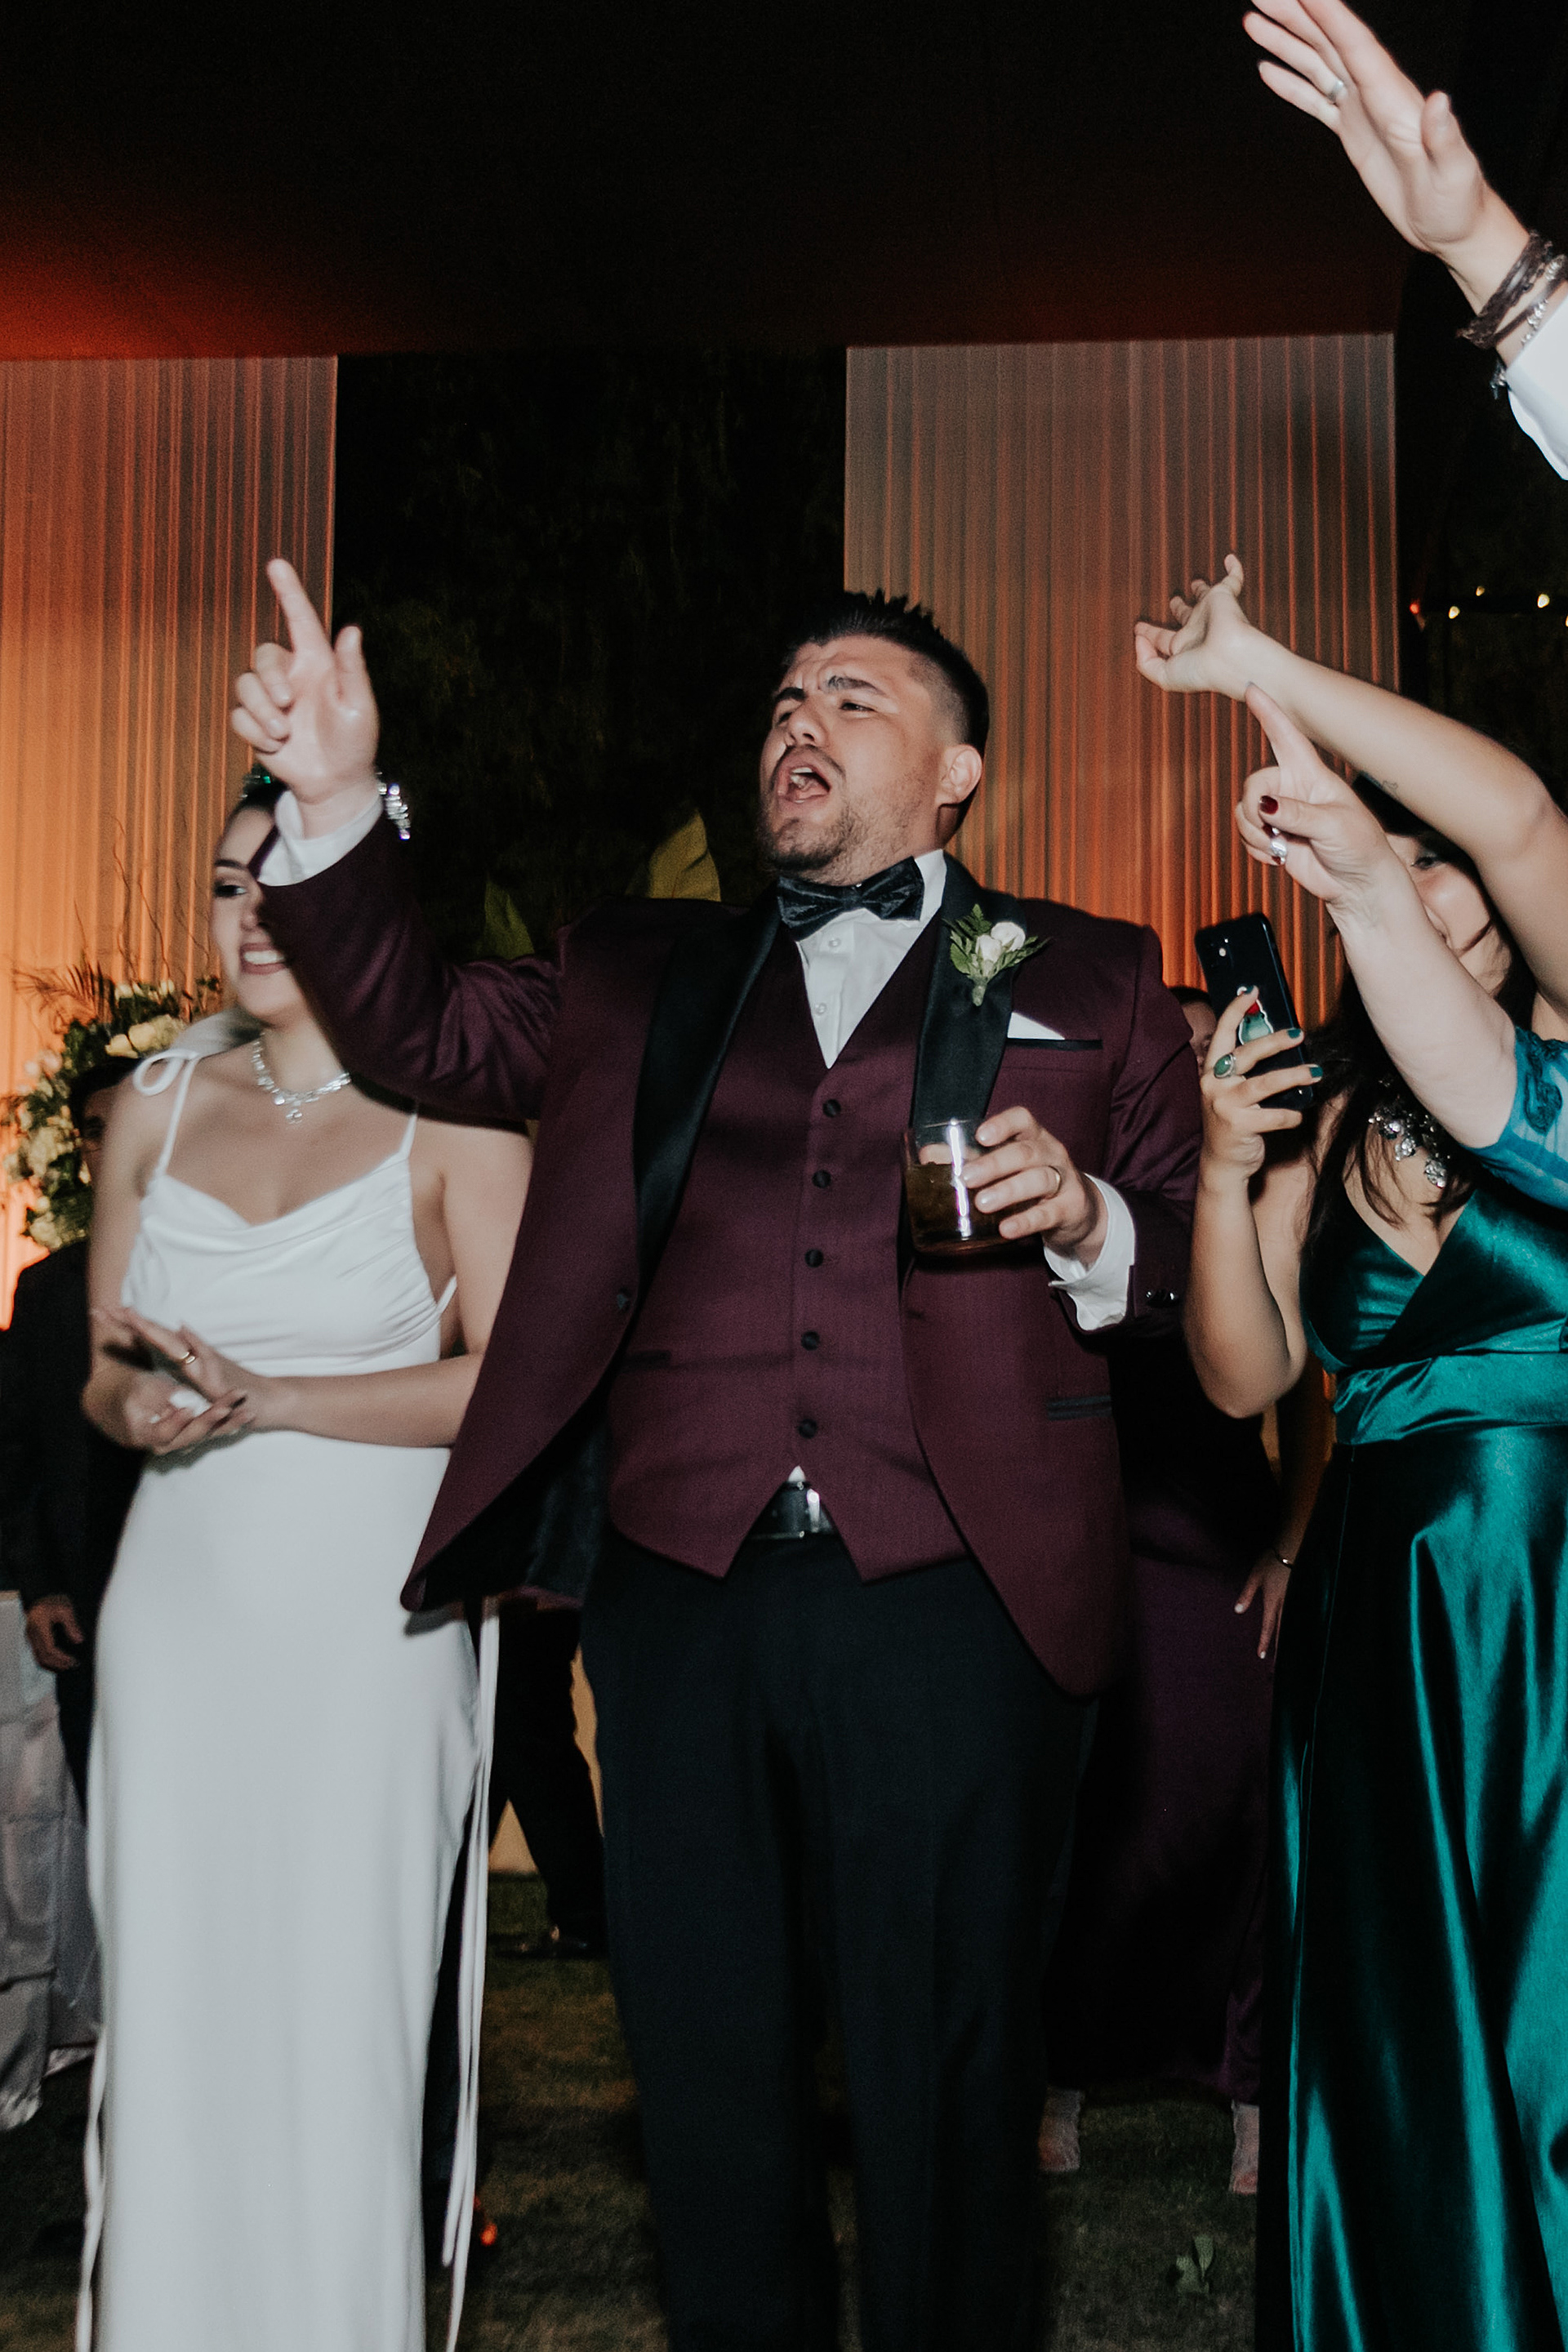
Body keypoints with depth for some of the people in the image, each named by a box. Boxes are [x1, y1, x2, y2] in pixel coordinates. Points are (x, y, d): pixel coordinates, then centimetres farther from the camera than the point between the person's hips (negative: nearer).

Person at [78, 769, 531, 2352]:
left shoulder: (453, 1114, -2)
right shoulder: (156, 1106, 10)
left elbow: (510, 1383, -9)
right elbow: (105, 1370, 14)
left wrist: (270, 1401, -15)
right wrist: (143, 1406, -9)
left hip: (368, 1623, -3)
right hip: (178, 1607, 4)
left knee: (339, 2028, 0)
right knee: (168, 2012, 5)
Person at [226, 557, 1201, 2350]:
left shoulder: (1086, 983, 10)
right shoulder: (642, 975, 19)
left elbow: (1193, 1254, 8)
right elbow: (423, 1029, 14)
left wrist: (1088, 1224, -13)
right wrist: (336, 805, 2)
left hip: (952, 1598, -3)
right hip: (678, 1595, 3)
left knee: (940, 2078, 6)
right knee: (704, 2059, 13)